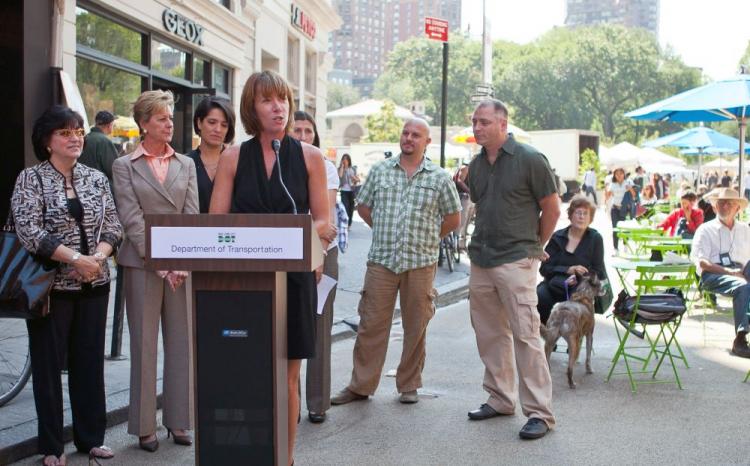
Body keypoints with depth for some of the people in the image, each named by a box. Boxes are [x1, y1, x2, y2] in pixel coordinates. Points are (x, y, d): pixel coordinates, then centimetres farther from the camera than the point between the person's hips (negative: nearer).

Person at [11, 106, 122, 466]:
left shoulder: (96, 179, 9)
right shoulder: (31, 179, -4)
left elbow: (113, 226, 8)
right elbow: (28, 231, -13)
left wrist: (98, 256, -11)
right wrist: (76, 258, -18)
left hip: (94, 285, 4)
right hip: (52, 285, -4)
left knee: (90, 360, 10)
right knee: (49, 363, 5)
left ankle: (91, 437, 22)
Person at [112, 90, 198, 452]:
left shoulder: (186, 164, 11)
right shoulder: (124, 166, 2)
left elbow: (192, 215, 4)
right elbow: (131, 218, -6)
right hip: (142, 264, -3)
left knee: (181, 342, 5)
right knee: (144, 344, 3)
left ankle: (177, 420, 16)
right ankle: (145, 425, 11)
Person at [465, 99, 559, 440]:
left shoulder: (529, 159, -8)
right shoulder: (476, 165, 10)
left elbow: (552, 208, -2)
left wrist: (534, 246, 6)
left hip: (515, 261, -7)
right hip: (480, 260, 7)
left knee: (525, 335, -8)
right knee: (490, 334, 13)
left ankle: (539, 412, -2)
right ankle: (499, 399, 26)